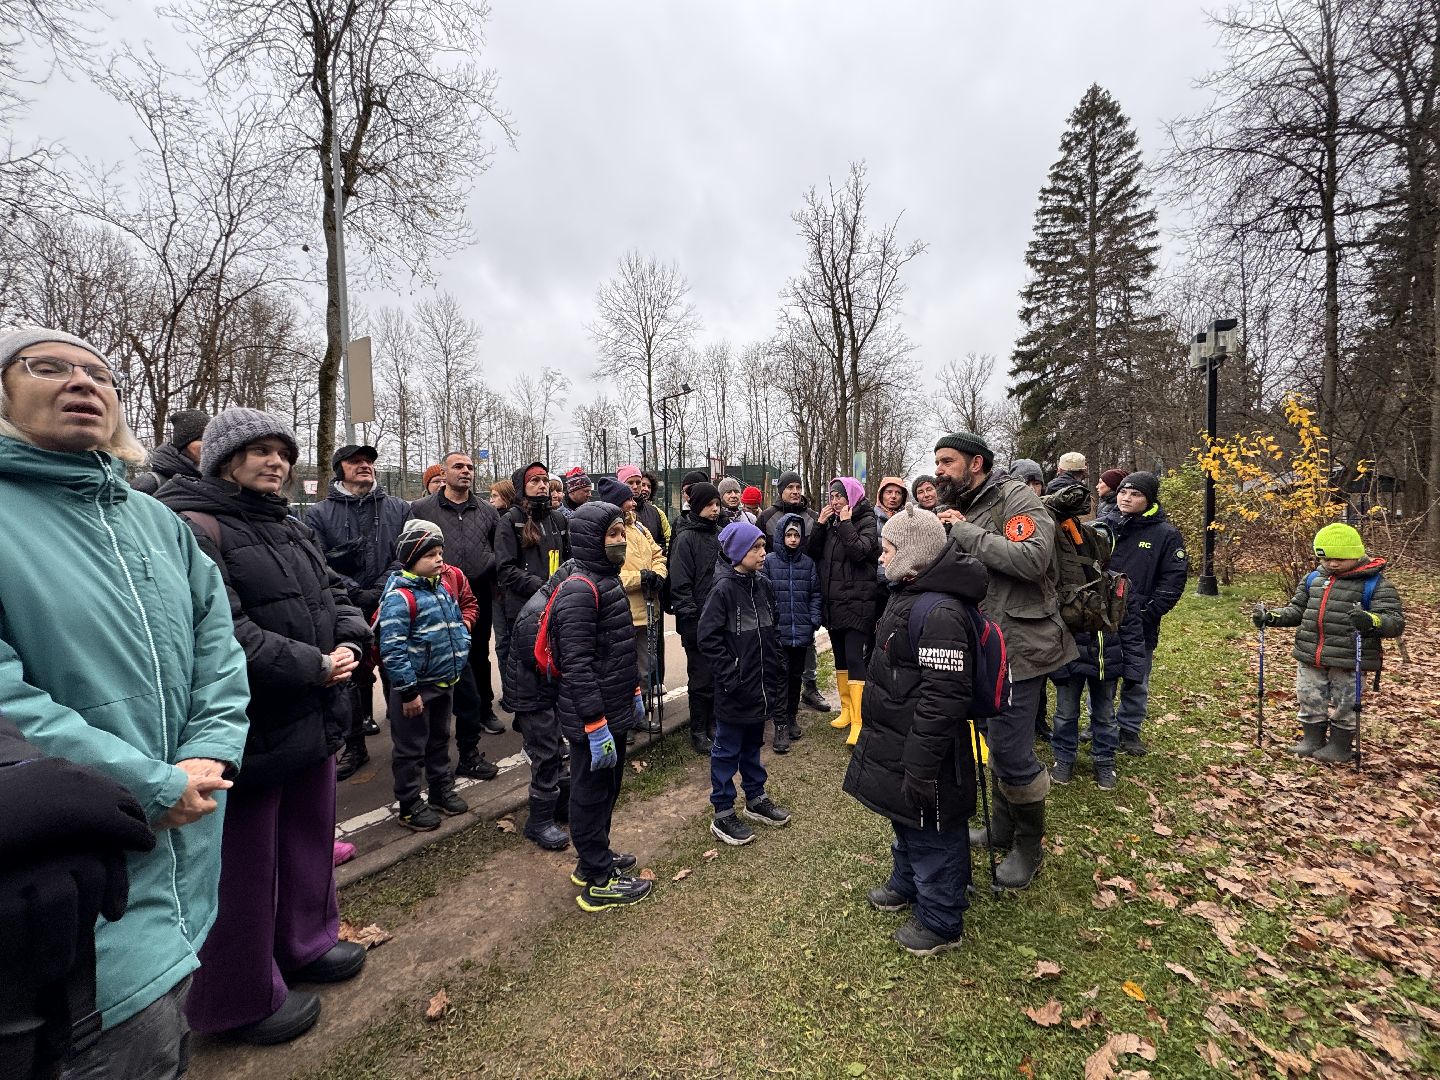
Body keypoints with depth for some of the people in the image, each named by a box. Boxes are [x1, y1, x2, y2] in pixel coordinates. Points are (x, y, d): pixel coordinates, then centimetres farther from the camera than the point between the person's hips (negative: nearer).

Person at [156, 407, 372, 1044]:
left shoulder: (291, 529, 12)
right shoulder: (193, 527, -17)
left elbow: (336, 596, 14)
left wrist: (349, 643, -7)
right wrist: (313, 666, -21)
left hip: (313, 722, 9)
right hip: (250, 730, -9)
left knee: (310, 836, 23)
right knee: (245, 863, 9)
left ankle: (305, 942, 45)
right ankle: (241, 1000, 30)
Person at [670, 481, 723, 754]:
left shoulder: (717, 534, 11)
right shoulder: (687, 537, -9)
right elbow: (680, 584, -13)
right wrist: (690, 619, -16)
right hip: (698, 621, -6)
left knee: (718, 674, 13)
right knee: (701, 677, 3)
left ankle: (713, 723, 28)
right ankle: (698, 731, 17)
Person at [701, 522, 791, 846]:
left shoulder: (763, 585, 4)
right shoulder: (724, 589, -17)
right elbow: (708, 638, -18)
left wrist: (776, 667, 11)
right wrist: (730, 674, -17)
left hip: (762, 685, 7)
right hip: (735, 690, -7)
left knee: (752, 745, 22)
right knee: (727, 750, 8)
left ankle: (756, 799, 38)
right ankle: (722, 814, 21)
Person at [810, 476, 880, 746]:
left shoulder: (866, 521, -5)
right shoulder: (830, 521, 12)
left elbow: (859, 551, -22)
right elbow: (813, 554, 5)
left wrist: (845, 523, -15)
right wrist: (820, 524, -3)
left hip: (857, 602, -7)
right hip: (833, 601, 7)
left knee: (854, 658, -11)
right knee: (840, 658, 14)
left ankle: (858, 722, -8)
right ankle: (846, 710, 27)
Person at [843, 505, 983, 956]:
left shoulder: (940, 613, -29)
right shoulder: (909, 593, 6)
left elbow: (942, 699, -30)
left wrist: (920, 768, -25)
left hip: (923, 752, -10)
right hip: (895, 740, 10)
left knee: (932, 835, 11)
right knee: (905, 821, 28)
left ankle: (940, 922, 32)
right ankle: (907, 885, 50)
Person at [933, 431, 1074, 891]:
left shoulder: (1016, 498, -13)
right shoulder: (960, 509, 12)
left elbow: (1033, 559, -30)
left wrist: (964, 531, -24)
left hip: (1018, 645, -8)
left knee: (1011, 750, -1)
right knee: (998, 740, 20)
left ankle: (1029, 846, 23)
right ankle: (1002, 829, 38)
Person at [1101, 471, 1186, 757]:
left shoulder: (1166, 534, -5)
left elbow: (1174, 580, -6)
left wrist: (1147, 613, -14)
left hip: (1140, 624, -2)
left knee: (1135, 681, 12)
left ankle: (1129, 730, 28)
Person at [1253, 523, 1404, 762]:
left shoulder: (1375, 584, -7)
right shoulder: (1313, 579, 7)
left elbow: (1395, 622, -13)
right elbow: (1297, 610, 17)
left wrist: (1372, 621, -35)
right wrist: (1271, 616, 0)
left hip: (1348, 660, -5)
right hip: (1310, 656, 5)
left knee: (1344, 705, 10)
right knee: (1310, 701, 14)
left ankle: (1340, 747, 25)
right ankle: (1312, 741, 29)